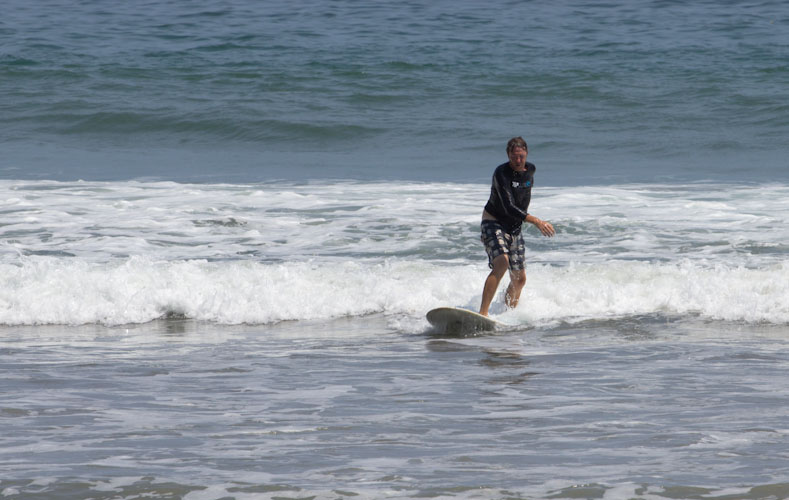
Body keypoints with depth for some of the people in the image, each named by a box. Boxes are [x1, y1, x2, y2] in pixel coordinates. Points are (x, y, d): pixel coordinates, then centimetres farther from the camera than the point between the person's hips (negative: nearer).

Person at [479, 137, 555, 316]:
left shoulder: (530, 170, 2)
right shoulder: (501, 173, -21)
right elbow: (509, 208, -30)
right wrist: (536, 221, -38)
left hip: (514, 227, 8)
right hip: (494, 223, -7)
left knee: (519, 278, 8)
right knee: (501, 263, -31)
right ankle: (482, 313, -37)